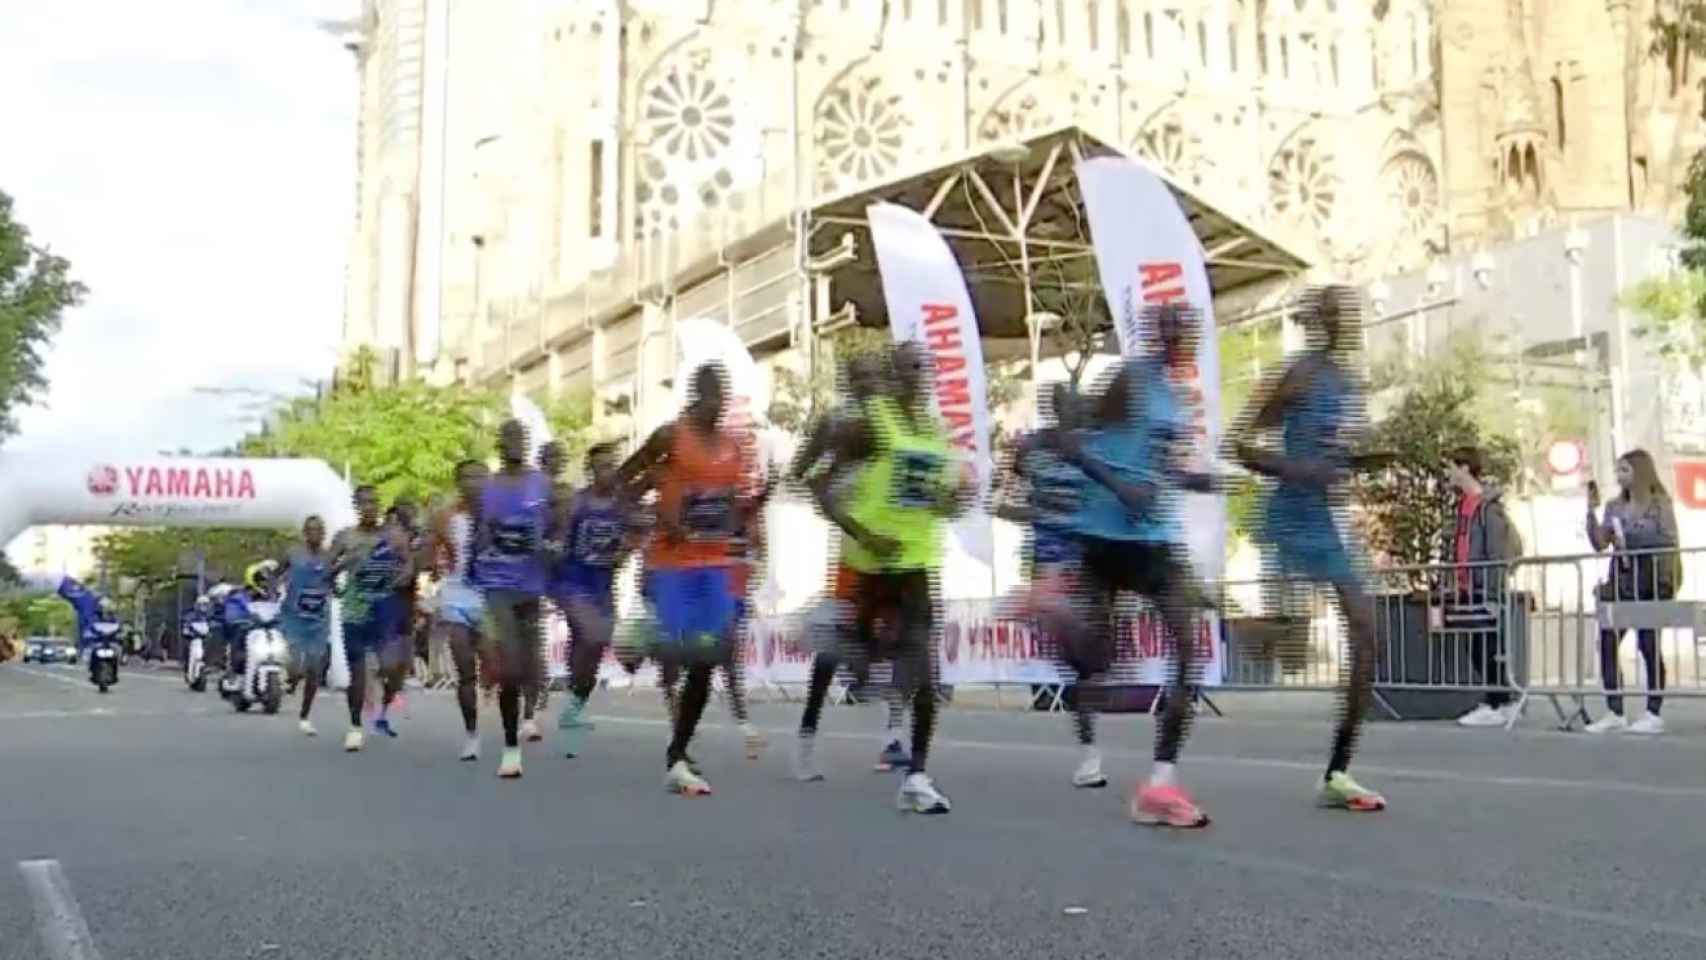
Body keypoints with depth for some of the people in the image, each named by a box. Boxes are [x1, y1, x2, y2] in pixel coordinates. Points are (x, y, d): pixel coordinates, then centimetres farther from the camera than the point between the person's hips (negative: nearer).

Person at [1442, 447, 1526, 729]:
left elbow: (1498, 554, -15)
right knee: (1479, 651, 10)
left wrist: (1493, 594, -19)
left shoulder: (1489, 505, -11)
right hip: (1466, 589, 8)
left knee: (1489, 649, -3)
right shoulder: (1462, 504, 15)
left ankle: (1498, 706, 4)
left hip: (1485, 589, -8)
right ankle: (1496, 702, 17)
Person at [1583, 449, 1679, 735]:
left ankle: (1654, 714, 6)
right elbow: (1600, 543, 7)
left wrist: (1631, 540, -14)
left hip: (1650, 580, -5)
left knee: (1648, 644, -3)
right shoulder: (1615, 506, 13)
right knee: (1607, 643, -2)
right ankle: (1614, 712, 5)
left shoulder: (1659, 503, -1)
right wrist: (1591, 511, 0)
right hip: (1621, 580, 5)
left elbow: (1670, 542, -8)